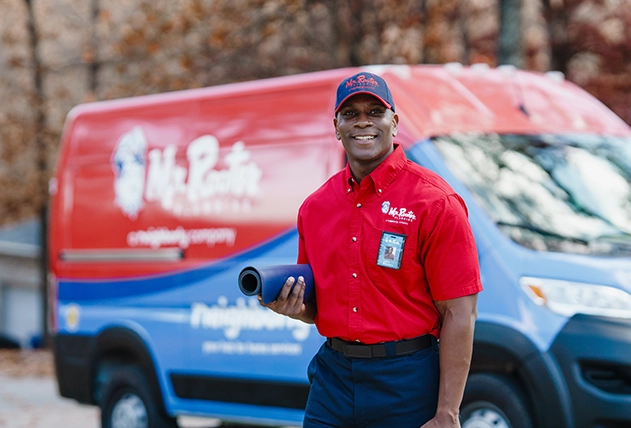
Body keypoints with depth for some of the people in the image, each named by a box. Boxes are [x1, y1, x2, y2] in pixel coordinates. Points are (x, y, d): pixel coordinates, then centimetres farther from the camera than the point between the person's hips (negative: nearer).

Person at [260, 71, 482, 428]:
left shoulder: (433, 202, -9)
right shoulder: (315, 207, 9)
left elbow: (460, 312, -13)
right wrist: (296, 308, -4)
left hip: (407, 383, -5)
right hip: (332, 375, 5)